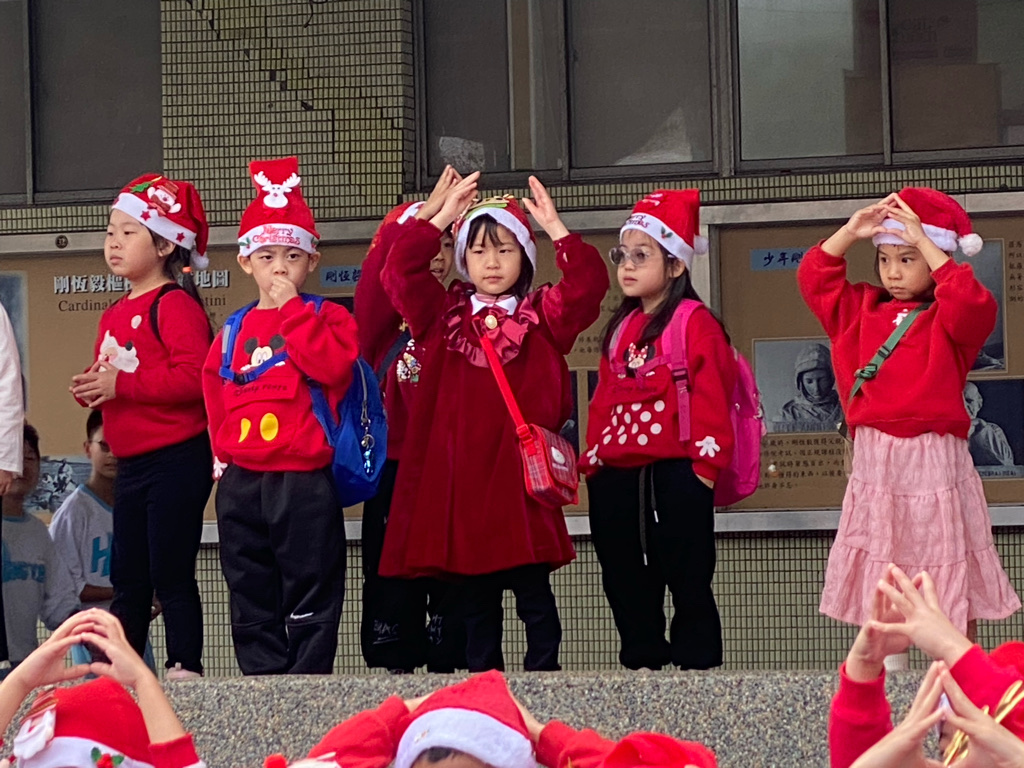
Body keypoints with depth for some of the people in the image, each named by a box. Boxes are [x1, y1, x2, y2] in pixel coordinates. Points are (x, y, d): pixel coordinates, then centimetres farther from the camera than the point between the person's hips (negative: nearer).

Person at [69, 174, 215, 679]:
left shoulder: (174, 305, -11)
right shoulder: (114, 315, 17)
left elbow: (195, 376, -23)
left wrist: (121, 383, -20)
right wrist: (89, 388, 2)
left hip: (176, 461, -9)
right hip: (130, 464, 9)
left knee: (170, 572, -6)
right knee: (127, 576, 12)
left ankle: (184, 668, -1)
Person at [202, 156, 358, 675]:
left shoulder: (327, 318, 1)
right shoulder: (235, 330, 13)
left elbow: (332, 365, -19)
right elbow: (215, 389, 20)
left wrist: (292, 308, -14)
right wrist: (225, 445, 10)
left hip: (304, 477, -5)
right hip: (242, 481, 5)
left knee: (311, 597, -2)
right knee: (252, 598, 9)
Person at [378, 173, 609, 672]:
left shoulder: (543, 319, 7)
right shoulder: (444, 316, 11)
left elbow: (589, 284, -6)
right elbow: (398, 272, 2)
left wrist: (556, 228, -8)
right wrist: (441, 217, 0)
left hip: (522, 472, -2)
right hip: (457, 476, 2)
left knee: (533, 591, -1)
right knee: (475, 598, 9)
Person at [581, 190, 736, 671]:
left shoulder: (695, 323, -5)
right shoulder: (621, 328, 17)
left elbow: (710, 394, -11)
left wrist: (707, 459, -16)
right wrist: (594, 455, 12)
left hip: (675, 468, -7)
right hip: (618, 472, 8)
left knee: (687, 573, -4)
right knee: (624, 575, 10)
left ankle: (698, 662, 2)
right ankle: (642, 659, 19)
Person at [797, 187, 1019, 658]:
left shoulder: (949, 318, -4)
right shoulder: (862, 310, 10)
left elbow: (972, 303, -26)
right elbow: (814, 277, 8)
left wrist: (924, 242, -22)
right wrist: (851, 232, -5)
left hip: (935, 463, -4)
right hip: (874, 460, 4)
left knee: (950, 584, 3)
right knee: (878, 584, 8)